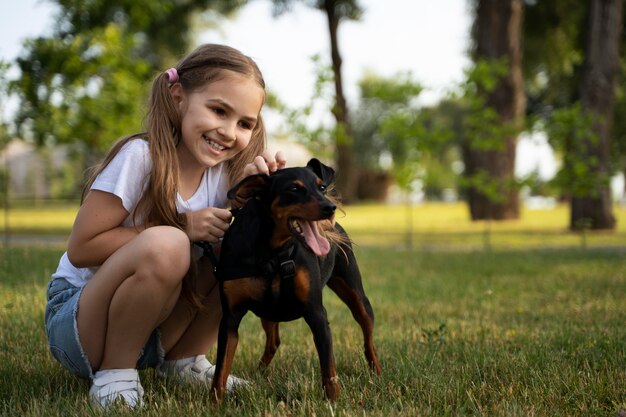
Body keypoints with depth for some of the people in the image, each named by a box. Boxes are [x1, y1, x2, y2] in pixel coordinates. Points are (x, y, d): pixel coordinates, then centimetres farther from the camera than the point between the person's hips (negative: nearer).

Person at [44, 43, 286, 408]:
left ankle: (184, 360, 4)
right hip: (76, 321, -6)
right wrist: (182, 227, -25)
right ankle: (114, 375, -13)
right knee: (164, 245, -34)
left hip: (153, 328, 6)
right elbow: (81, 248, -21)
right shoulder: (141, 156, -21)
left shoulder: (223, 171, -3)